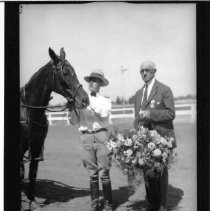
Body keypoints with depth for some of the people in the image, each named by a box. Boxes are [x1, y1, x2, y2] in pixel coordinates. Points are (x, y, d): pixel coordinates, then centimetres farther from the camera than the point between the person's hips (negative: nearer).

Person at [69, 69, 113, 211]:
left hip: (101, 136, -2)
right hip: (86, 137, 2)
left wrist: (89, 104, -14)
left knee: (104, 173, -3)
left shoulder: (106, 101, 8)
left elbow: (103, 115, -12)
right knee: (92, 174, 8)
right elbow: (74, 122, 9)